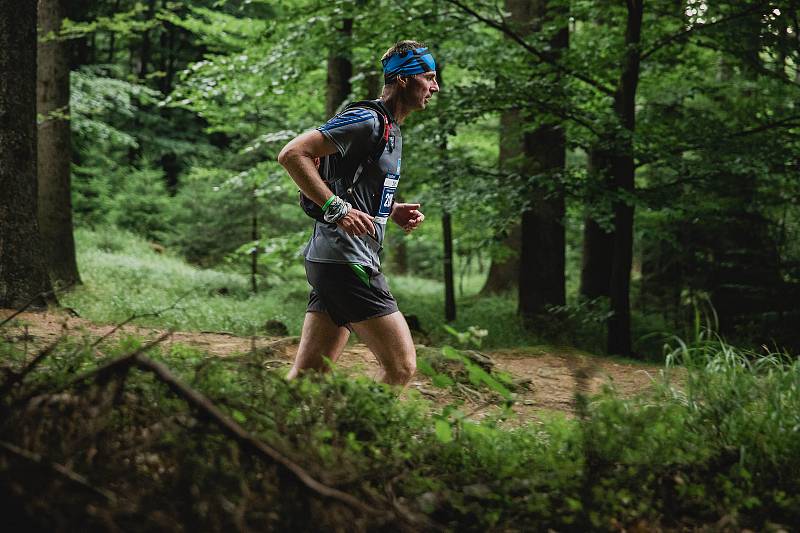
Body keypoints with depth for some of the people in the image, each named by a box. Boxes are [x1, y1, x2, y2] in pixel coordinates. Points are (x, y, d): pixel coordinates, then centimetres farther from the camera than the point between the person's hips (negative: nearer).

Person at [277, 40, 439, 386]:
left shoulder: (391, 130, 20)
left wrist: (393, 211, 13)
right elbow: (292, 154, -19)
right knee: (401, 367, -8)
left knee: (306, 376, 9)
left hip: (330, 262, 10)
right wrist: (337, 209, -22)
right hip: (346, 263, -10)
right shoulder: (366, 119, -12)